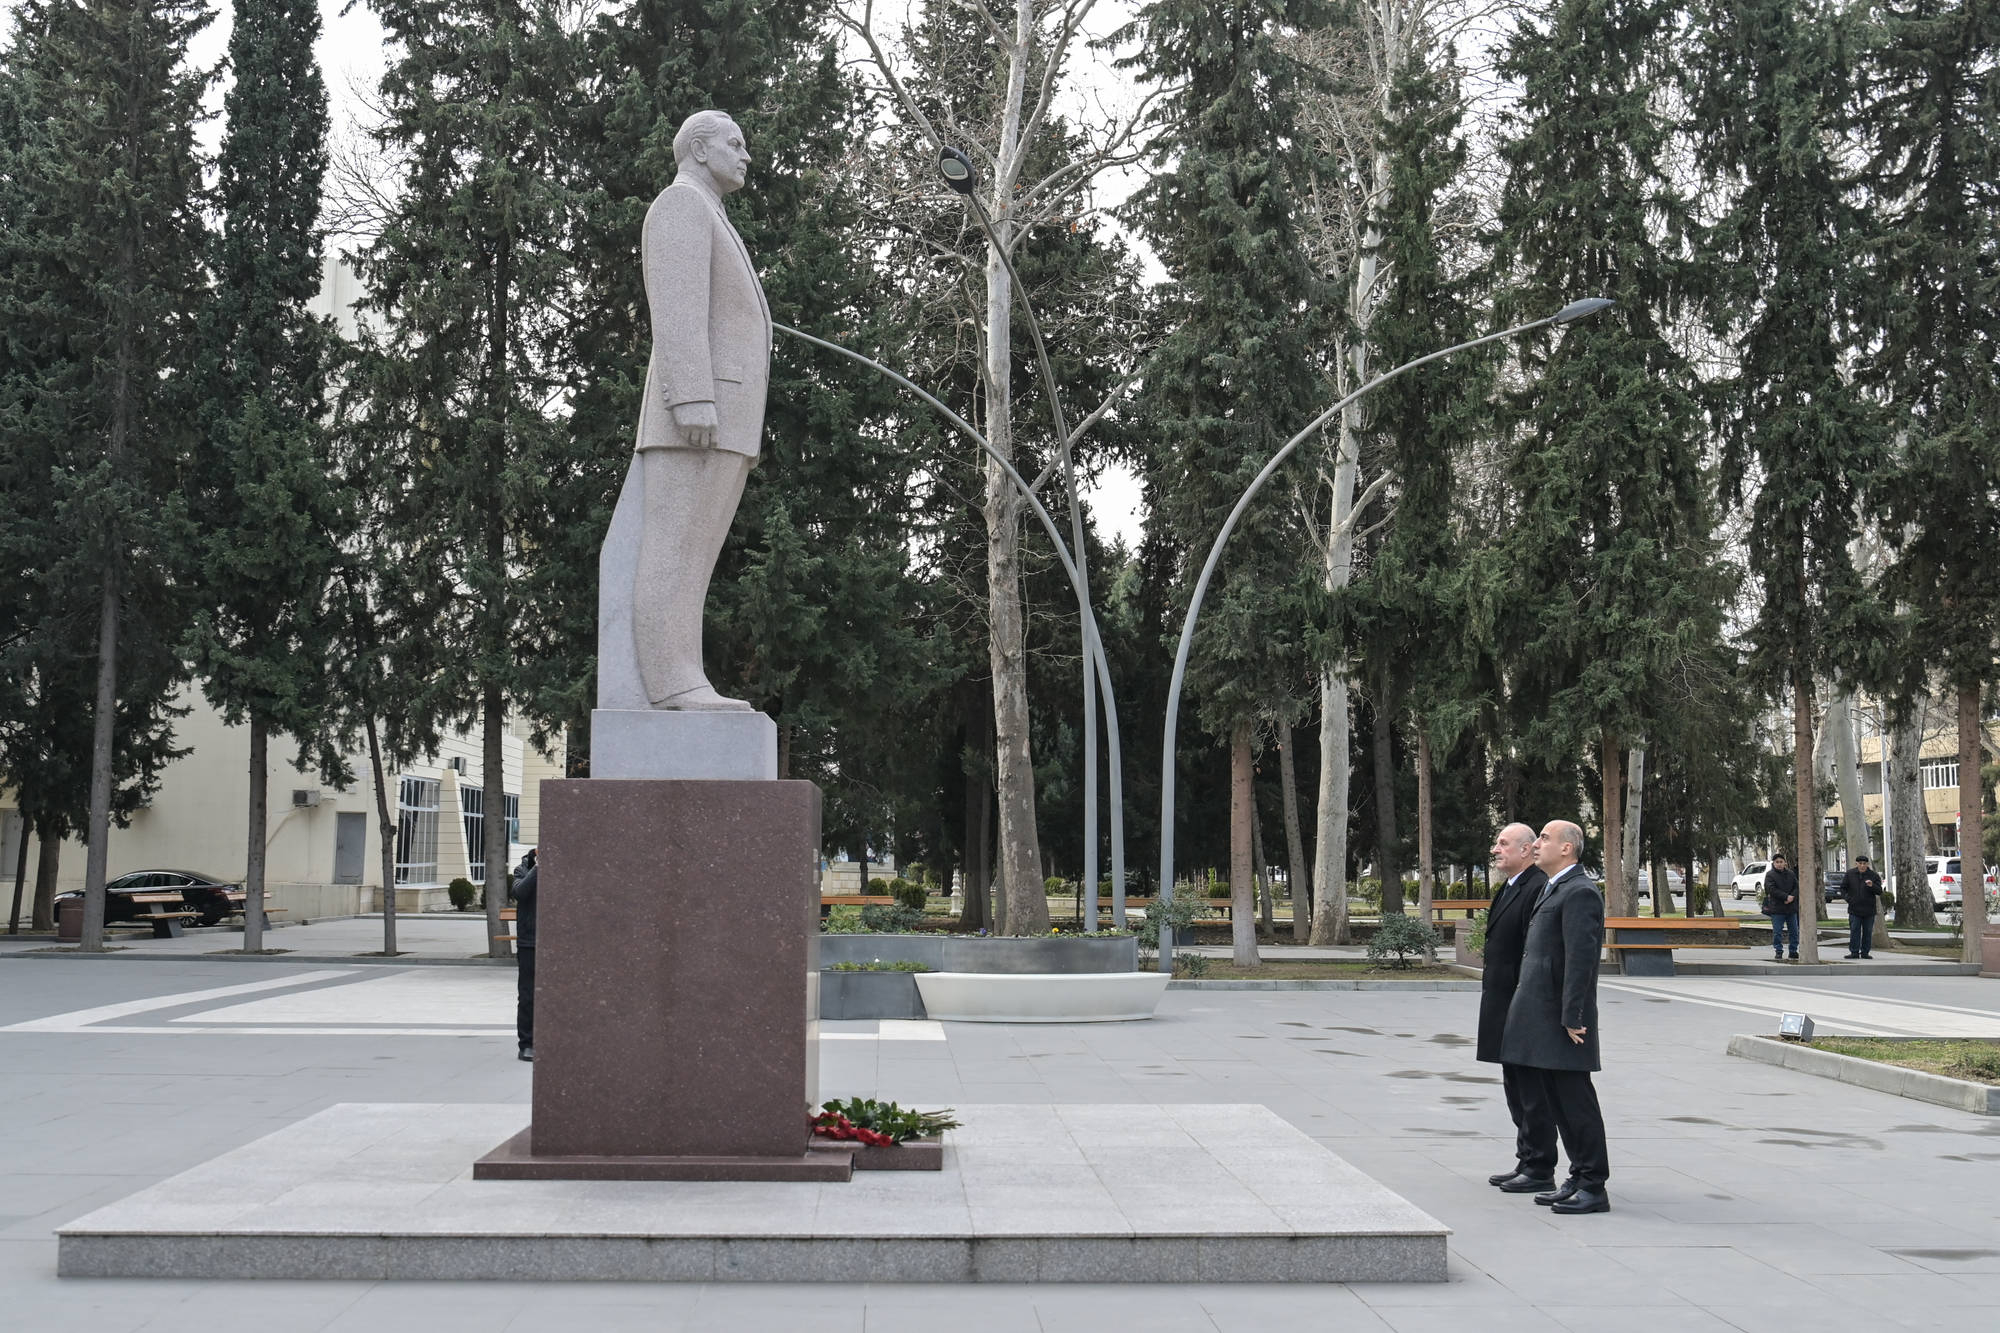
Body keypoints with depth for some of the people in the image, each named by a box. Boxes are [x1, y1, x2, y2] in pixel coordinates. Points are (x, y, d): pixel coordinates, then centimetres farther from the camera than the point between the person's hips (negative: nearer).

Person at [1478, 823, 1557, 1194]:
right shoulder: (1508, 889, 16)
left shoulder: (1539, 889, -17)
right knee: (1516, 1089, 16)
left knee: (1532, 1090, -3)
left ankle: (1540, 1171, 4)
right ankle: (1526, 1163, 25)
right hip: (1506, 1009, 11)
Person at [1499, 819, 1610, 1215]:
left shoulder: (1580, 892, -13)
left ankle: (1594, 1188, 2)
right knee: (1554, 1102, 13)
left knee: (1575, 1102, -4)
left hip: (1562, 1020, -10)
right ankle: (1580, 1178, 20)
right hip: (1542, 1019, 10)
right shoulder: (1552, 889, 19)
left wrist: (1572, 1018, -22)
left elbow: (1581, 958, -19)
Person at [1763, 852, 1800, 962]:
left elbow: (1797, 887, 6)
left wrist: (1792, 897, -13)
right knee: (1777, 932, -4)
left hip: (1791, 907, 4)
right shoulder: (1770, 875, -3)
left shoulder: (1790, 874, 11)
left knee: (1794, 931, 9)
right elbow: (1772, 890, -13)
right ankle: (1778, 952, 4)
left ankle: (1793, 952, 17)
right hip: (1777, 908, -4)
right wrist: (1786, 897, -19)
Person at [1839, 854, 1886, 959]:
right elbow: (1843, 888, 11)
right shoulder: (1850, 874, 3)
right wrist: (1848, 898, -4)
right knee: (1854, 931, -3)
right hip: (1854, 909, 0)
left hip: (1869, 910, 0)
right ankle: (1854, 952, 1)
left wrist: (1872, 886, -24)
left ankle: (1865, 952, 12)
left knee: (1868, 932, 5)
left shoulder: (1874, 876, 1)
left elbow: (1879, 891, -5)